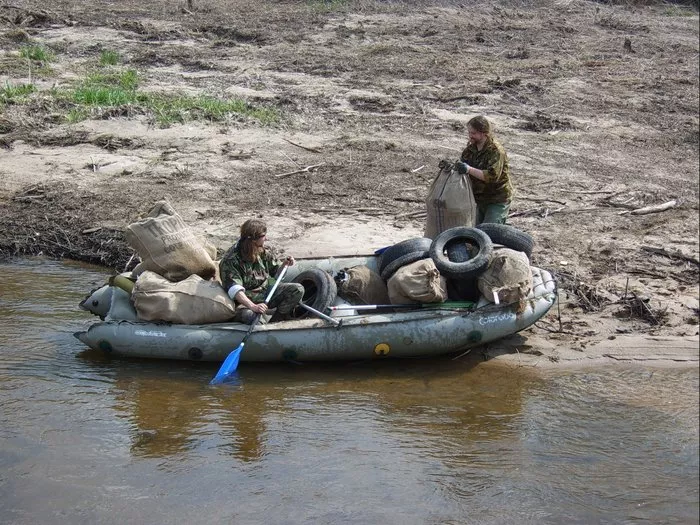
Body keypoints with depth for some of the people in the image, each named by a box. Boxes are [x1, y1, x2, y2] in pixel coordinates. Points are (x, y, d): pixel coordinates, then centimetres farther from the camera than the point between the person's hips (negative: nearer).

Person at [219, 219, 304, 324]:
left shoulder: (262, 252, 4)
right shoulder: (230, 260, -20)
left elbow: (276, 269, 20)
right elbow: (234, 289, -32)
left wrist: (285, 264, -4)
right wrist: (253, 306, -46)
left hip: (265, 292, 7)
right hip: (245, 300, -7)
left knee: (297, 290, -7)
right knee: (248, 315, -41)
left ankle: (275, 322, -10)